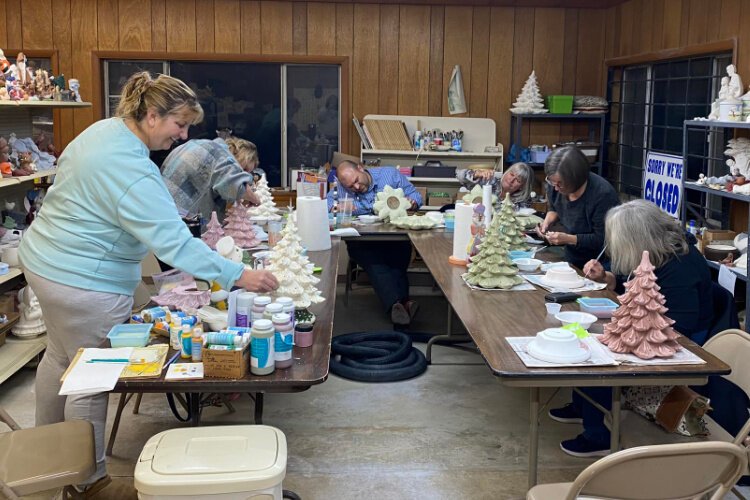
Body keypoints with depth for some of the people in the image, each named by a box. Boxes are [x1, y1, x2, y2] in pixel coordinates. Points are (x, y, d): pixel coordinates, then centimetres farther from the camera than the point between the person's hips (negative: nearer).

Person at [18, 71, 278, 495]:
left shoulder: (104, 129, 3)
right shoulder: (131, 170, -29)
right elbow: (174, 241, -34)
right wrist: (238, 276, -32)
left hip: (46, 261, 11)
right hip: (85, 282, -11)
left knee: (60, 356, 26)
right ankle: (86, 478, 21)